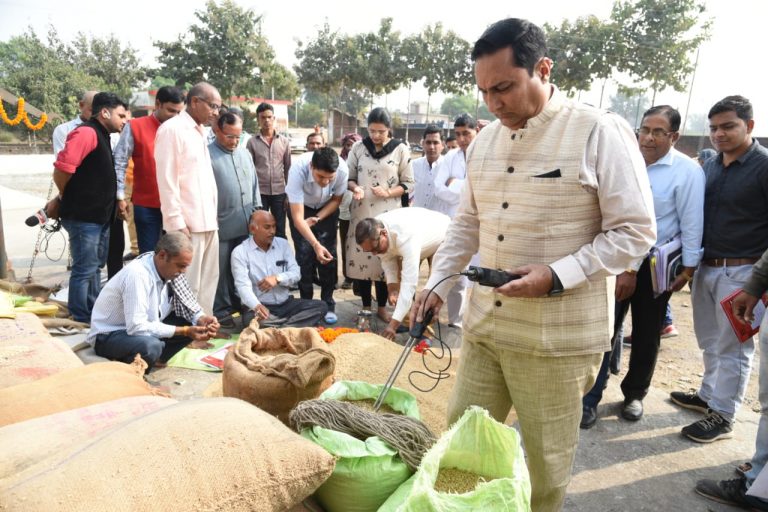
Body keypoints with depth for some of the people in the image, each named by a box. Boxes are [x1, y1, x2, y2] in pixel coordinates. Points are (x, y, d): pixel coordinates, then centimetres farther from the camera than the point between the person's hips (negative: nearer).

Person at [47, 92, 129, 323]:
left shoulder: (101, 135, 16)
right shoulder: (87, 132, -15)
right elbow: (62, 168, -22)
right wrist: (66, 199, -7)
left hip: (99, 215, 10)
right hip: (83, 216, -10)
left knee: (95, 267, 18)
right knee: (84, 270, -3)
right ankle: (81, 321, 7)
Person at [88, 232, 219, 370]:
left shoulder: (169, 270, -7)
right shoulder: (137, 274, -30)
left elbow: (188, 304, 3)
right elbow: (137, 327, -34)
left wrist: (201, 319, -19)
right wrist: (184, 331, -31)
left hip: (141, 327, 8)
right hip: (108, 336, -7)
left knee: (194, 324, -8)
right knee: (150, 346, -37)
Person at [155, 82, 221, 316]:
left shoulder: (199, 132, 17)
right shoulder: (172, 129, -8)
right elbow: (166, 180, -13)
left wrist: (212, 215, 14)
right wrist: (177, 222, -17)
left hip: (207, 220, 8)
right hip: (188, 222, -8)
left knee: (209, 279, 12)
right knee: (188, 284, -3)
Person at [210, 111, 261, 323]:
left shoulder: (244, 153, 14)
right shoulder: (208, 154, -7)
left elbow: (254, 183, 19)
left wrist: (257, 209, 14)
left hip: (246, 224, 6)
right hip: (222, 225, -6)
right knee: (222, 269, 2)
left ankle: (239, 303, 29)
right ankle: (221, 310, 13)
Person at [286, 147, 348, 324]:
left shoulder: (342, 169, -33)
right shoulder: (298, 170, -39)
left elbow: (337, 199, -10)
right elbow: (298, 218, -38)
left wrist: (317, 218, -22)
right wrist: (316, 244, -49)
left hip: (327, 209, 2)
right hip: (301, 207, -1)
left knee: (328, 256, -6)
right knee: (304, 255, -8)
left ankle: (328, 305, 7)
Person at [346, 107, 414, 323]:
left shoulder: (400, 149, -2)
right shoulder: (358, 147, 2)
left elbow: (408, 183, 1)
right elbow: (349, 177, 8)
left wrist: (388, 193, -15)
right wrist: (355, 188, -14)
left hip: (388, 213, -1)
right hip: (362, 212, 1)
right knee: (362, 256, 3)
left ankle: (382, 307, 20)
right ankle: (366, 306, 19)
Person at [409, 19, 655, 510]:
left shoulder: (601, 132, -11)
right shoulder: (484, 141, 8)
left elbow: (635, 231, -10)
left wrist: (556, 276, -21)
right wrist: (437, 285, 7)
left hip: (559, 336, -5)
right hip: (484, 325, 6)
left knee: (547, 455, 12)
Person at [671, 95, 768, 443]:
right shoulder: (709, 167, 10)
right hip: (705, 268, 6)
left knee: (732, 347, 4)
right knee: (710, 341, 18)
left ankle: (722, 417, 14)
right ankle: (708, 396, 33)